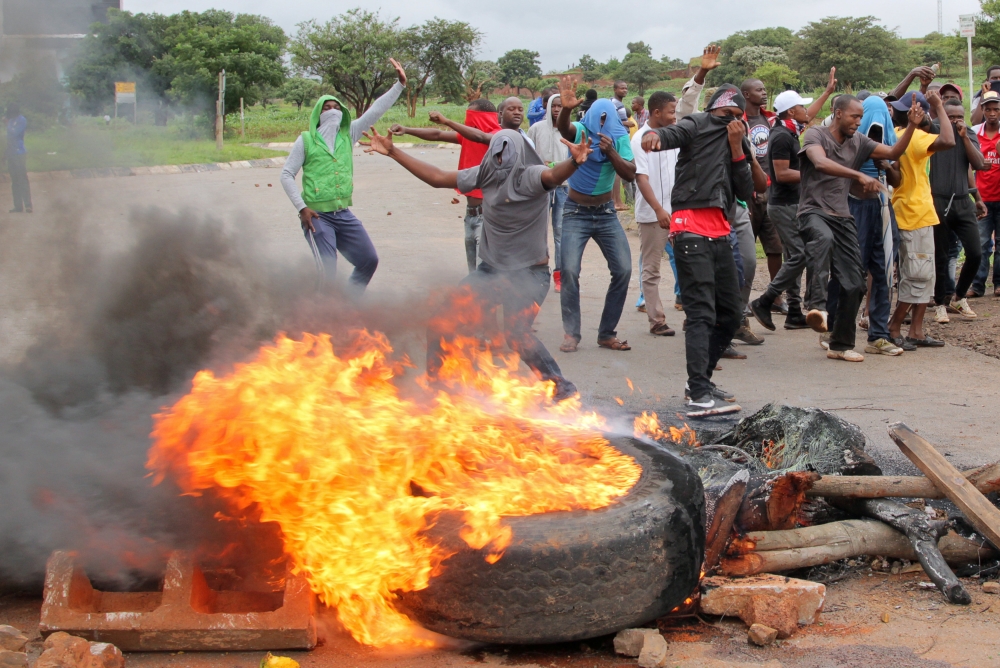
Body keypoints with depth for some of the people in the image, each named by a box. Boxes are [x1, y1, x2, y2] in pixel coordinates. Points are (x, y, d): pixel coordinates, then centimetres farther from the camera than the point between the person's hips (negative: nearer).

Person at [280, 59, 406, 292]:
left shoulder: (348, 134, 9)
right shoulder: (306, 140, -2)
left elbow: (375, 111, 4)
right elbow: (287, 174, -2)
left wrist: (400, 84, -2)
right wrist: (302, 208, -10)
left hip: (344, 214, 6)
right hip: (317, 216, -6)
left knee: (369, 260, 10)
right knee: (327, 272, -11)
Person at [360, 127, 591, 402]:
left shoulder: (531, 176, -16)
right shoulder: (485, 175, 2)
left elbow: (554, 175, -39)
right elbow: (438, 178, 8)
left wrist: (574, 162, -63)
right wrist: (392, 152, 8)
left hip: (529, 273, -7)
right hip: (491, 269, 7)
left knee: (516, 332, -26)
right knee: (442, 318, 3)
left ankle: (561, 387, -11)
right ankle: (434, 380, 22)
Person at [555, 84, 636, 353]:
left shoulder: (619, 138, -3)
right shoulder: (580, 131, -9)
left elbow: (631, 175, -11)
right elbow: (563, 127, -33)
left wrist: (611, 152, -27)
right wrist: (566, 108, -55)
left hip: (606, 213, 3)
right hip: (576, 212, -3)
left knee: (623, 270, -3)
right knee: (569, 270, -14)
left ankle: (607, 333, 9)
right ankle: (571, 334, -3)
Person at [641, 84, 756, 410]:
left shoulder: (737, 143, 20)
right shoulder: (698, 126, 2)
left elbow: (746, 192, 10)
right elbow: (673, 134, -20)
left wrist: (737, 148, 1)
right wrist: (654, 134, -44)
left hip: (719, 233, 8)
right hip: (691, 229, -8)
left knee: (730, 314, 13)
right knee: (701, 313, -14)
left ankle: (701, 380, 24)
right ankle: (699, 392, -15)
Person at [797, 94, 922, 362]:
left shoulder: (858, 142, 13)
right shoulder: (815, 135, -4)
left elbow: (893, 152, 13)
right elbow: (821, 163, -24)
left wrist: (911, 125, -1)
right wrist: (859, 175, -36)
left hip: (843, 218, 7)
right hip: (813, 212, -7)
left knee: (853, 284, 3)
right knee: (823, 238, -43)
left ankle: (841, 345, 17)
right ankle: (817, 306, -52)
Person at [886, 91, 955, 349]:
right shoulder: (914, 137, -17)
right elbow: (948, 141, -33)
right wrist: (939, 107, -21)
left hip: (914, 215, 10)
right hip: (916, 216, -10)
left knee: (923, 277, 13)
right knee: (918, 277, -5)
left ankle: (916, 331, 15)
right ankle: (893, 329, 0)